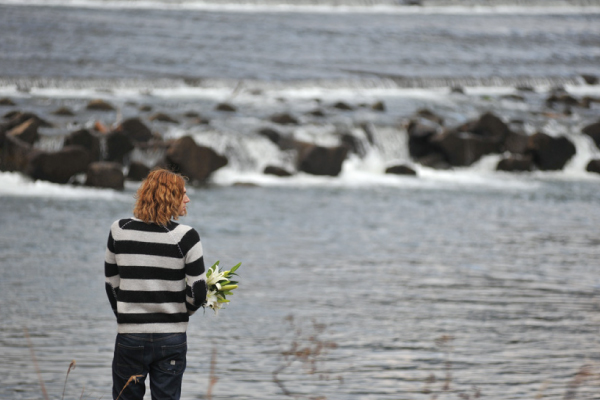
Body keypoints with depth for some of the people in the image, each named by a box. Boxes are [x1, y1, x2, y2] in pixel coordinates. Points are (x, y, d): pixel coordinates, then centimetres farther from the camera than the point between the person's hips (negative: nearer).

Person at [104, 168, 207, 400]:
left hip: (130, 337, 1)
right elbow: (197, 292, -8)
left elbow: (112, 283, 6)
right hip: (172, 338, -1)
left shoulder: (119, 231, -1)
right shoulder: (185, 237, -9)